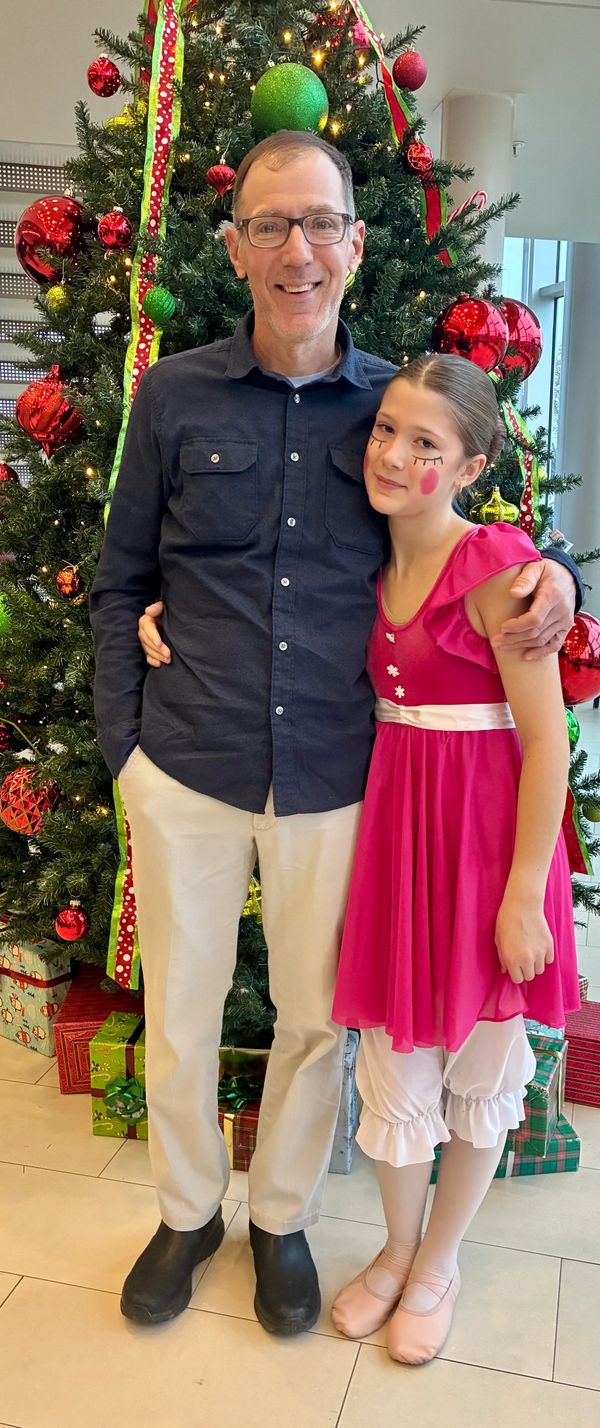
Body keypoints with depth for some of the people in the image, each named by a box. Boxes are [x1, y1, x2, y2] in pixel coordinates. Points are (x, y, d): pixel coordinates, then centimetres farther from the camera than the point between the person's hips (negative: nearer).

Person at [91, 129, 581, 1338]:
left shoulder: (395, 404, 1)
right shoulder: (173, 394, -1)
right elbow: (120, 583, 4)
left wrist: (553, 572, -8)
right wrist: (122, 738, -1)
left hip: (335, 777, 1)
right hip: (185, 770, 0)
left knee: (317, 1013, 15)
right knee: (179, 1009, 15)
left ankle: (282, 1214, 42)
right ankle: (188, 1208, 42)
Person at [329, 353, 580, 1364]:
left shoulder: (493, 565, -16)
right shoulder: (373, 569, 5)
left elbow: (547, 740, -16)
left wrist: (524, 894, -16)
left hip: (486, 828, -5)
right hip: (392, 821, 6)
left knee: (478, 1070, 15)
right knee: (391, 1061, 16)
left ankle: (438, 1264, 40)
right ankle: (398, 1249, 42)